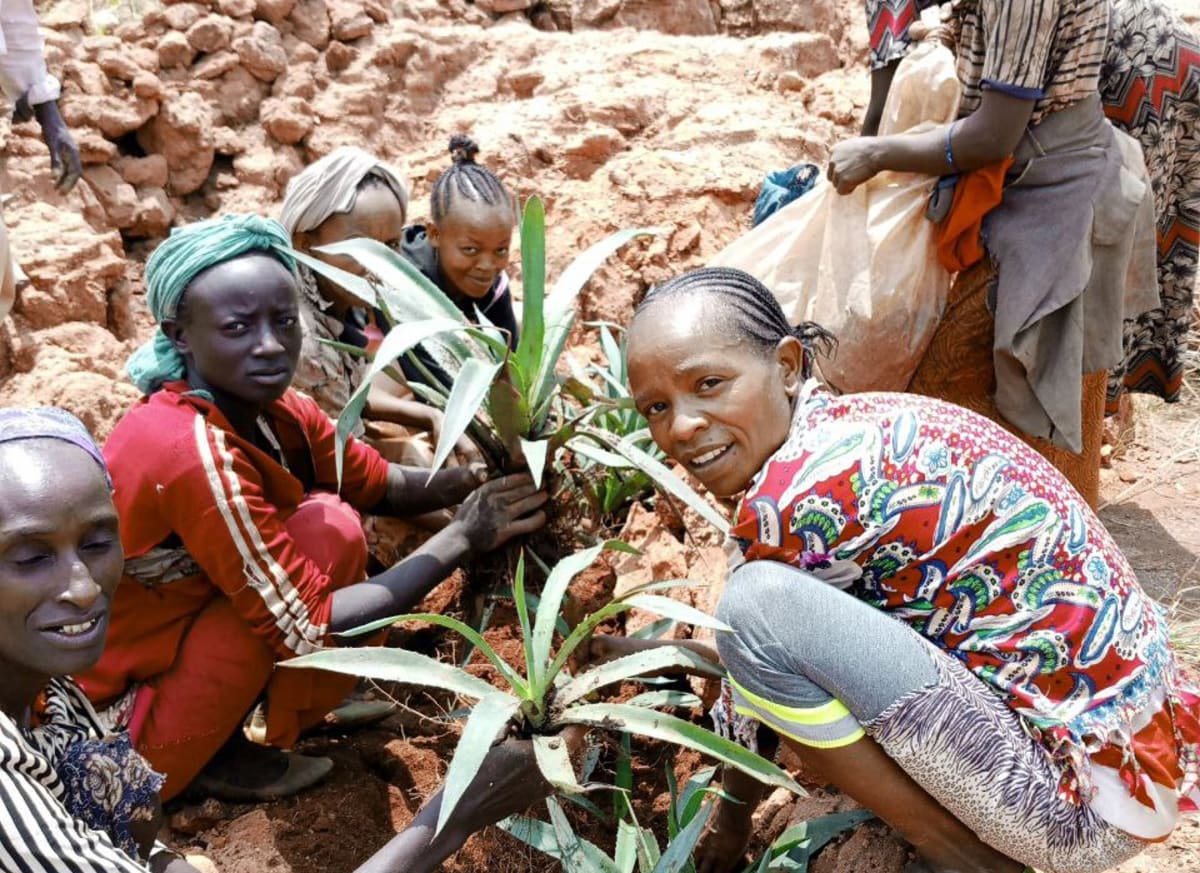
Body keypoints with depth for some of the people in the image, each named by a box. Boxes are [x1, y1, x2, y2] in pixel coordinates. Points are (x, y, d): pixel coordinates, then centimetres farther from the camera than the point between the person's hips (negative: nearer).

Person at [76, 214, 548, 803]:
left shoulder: (268, 409, -5)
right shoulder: (195, 452, -30)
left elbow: (383, 486, 3)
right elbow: (307, 628, -28)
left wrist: (474, 479, -16)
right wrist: (462, 538, -26)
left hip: (163, 645, 8)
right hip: (112, 733, -8)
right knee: (328, 529, -19)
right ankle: (221, 756, -3)